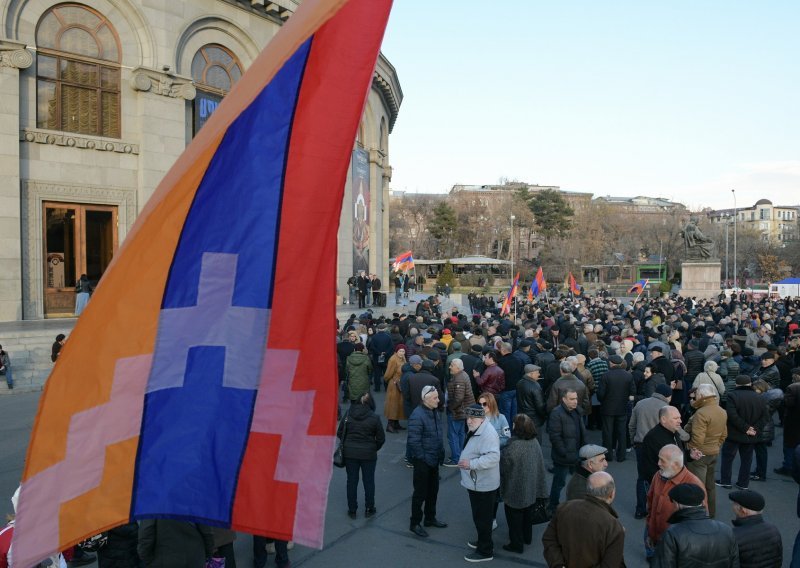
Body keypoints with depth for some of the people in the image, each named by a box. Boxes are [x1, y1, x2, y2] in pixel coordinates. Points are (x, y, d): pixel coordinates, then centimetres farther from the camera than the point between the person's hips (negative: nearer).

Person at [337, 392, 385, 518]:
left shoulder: (348, 414, -5)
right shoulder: (374, 417, -11)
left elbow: (339, 433, 1)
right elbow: (381, 438, -6)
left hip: (349, 452, 2)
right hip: (368, 454, -2)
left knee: (352, 481, 13)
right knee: (368, 481, 14)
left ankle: (352, 510, 21)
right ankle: (369, 509, 23)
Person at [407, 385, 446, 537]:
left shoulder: (434, 412, 4)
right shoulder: (417, 415, -24)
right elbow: (413, 441, -25)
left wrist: (441, 453, 10)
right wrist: (423, 458, -20)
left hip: (434, 460, 8)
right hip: (422, 462, -8)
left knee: (433, 490, 20)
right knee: (420, 493, 5)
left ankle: (430, 518, 37)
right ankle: (415, 524, 20)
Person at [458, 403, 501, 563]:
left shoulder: (488, 434, -27)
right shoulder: (476, 430, 7)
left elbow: (493, 457, -36)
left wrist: (471, 464, -37)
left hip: (483, 485, -10)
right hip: (476, 483, 10)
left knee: (482, 518, 4)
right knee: (479, 517, 24)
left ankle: (485, 551, 19)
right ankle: (483, 541, 41)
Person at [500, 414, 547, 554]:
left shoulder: (514, 445, -29)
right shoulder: (535, 442, -7)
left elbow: (503, 465, -18)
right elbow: (540, 464, 3)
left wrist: (500, 451, 1)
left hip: (516, 489, -7)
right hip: (531, 488, 7)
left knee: (515, 516, 11)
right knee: (527, 513, 24)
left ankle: (517, 544, 21)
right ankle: (527, 537, 41)